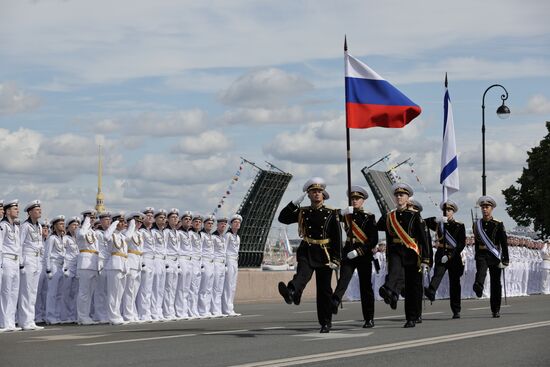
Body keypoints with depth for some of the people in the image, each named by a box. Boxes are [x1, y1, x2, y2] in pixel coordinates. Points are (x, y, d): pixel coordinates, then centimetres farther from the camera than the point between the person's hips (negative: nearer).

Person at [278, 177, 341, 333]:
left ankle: (326, 322, 13)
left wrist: (336, 259, -8)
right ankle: (291, 293, -60)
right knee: (302, 274, -30)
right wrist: (295, 202, -8)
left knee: (324, 289, 4)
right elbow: (282, 218, -1)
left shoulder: (331, 214, 3)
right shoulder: (302, 212, 8)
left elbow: (337, 238, -1)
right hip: (306, 252, 0)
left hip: (324, 255, 0)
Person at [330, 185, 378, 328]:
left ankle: (369, 319, 9)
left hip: (364, 255, -2)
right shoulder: (346, 215, 12)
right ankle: (334, 302, -43)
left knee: (366, 286, 2)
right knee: (343, 279, -21)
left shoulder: (369, 217, 1)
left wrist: (358, 251, -15)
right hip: (348, 253, 2)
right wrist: (343, 212, -17)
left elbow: (374, 239, -7)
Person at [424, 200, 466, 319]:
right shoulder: (438, 224, 12)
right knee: (437, 274, -28)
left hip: (454, 257, 0)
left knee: (454, 284, 4)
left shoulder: (459, 226, 5)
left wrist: (450, 256, -14)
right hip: (441, 255, 1)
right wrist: (436, 219, -13)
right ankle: (431, 292, -55)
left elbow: (462, 243, -4)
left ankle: (456, 311, 12)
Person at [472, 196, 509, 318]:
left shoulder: (498, 224, 2)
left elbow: (504, 242, -1)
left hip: (495, 255, -1)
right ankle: (478, 287, -62)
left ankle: (495, 310, 11)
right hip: (481, 254, 1)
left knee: (495, 283, 3)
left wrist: (506, 259, -7)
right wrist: (477, 256, 19)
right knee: (481, 270, -32)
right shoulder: (476, 224, 10)